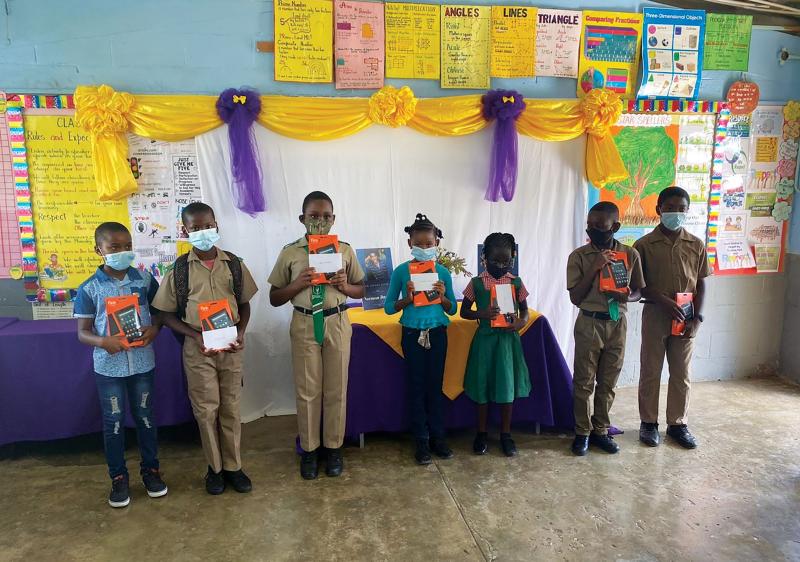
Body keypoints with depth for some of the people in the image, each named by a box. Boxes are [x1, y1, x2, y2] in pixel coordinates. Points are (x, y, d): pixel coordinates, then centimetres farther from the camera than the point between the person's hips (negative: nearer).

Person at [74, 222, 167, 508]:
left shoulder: (144, 279, -2)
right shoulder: (89, 289, -6)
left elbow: (159, 312, 9)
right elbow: (83, 332, -3)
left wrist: (154, 329, -13)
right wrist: (103, 341, -23)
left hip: (142, 362, 1)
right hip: (109, 365, -1)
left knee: (145, 416, 13)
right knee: (113, 422, 10)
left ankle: (150, 469, 30)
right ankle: (118, 477, 26)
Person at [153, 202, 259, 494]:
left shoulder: (234, 265, -1)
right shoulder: (179, 269, -5)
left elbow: (244, 304, 9)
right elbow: (167, 315, -1)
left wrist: (240, 333, -8)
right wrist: (196, 336, -14)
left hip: (230, 344, 2)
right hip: (198, 346, -1)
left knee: (231, 407, 10)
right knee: (206, 408, 7)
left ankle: (233, 466, 24)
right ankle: (215, 467, 23)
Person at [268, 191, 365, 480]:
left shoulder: (345, 250, 3)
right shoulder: (290, 253, 0)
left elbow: (361, 290, 10)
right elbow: (274, 298, 3)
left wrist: (345, 286, -11)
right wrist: (297, 284, -15)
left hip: (337, 323, 1)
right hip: (304, 325, -1)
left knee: (336, 389, 9)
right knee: (307, 390, 7)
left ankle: (334, 448, 25)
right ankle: (309, 450, 23)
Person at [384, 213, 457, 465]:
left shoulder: (443, 272, -1)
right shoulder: (401, 271, -5)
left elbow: (452, 310, 5)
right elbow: (389, 307, -2)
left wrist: (442, 297, -14)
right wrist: (407, 299, -18)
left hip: (437, 333, 1)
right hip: (413, 333, -1)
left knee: (435, 385, 9)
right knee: (417, 386, 6)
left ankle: (438, 436, 23)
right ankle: (421, 440, 17)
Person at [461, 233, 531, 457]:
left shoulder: (516, 282, 1)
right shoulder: (476, 283, -3)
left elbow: (525, 310, 9)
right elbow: (464, 312, 1)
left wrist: (520, 322, -13)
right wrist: (482, 314, -18)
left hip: (508, 339, 1)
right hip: (485, 338, -1)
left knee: (507, 386, 8)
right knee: (482, 386, 7)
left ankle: (505, 434, 23)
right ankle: (482, 433, 23)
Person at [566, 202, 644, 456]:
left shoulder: (631, 254, -1)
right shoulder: (579, 256, -7)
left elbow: (640, 291, 8)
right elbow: (575, 298, -10)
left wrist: (629, 296, -16)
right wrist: (595, 268, -20)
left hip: (617, 324, 2)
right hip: (589, 323, -2)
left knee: (608, 382, 11)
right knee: (584, 382, 4)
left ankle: (600, 430, 26)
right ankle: (583, 432, 19)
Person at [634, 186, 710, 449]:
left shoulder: (697, 245, 2)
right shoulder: (644, 245, -6)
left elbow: (701, 284, 4)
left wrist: (697, 317, -6)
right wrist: (664, 302, -18)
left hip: (686, 317, 2)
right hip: (655, 315, -2)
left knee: (681, 374, 11)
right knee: (650, 371, 7)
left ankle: (677, 423, 25)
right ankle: (649, 422, 20)